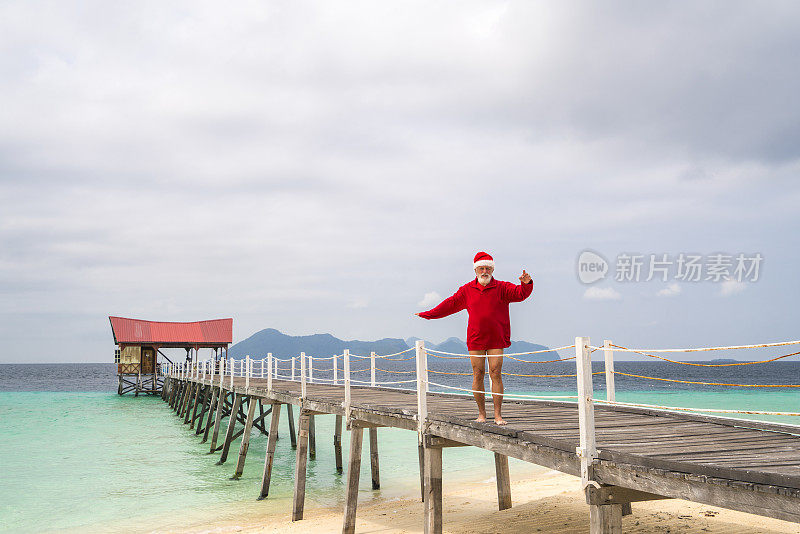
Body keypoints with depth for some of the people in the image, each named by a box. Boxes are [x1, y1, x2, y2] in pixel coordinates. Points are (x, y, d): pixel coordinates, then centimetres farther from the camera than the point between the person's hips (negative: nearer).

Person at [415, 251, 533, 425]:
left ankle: (498, 415, -1)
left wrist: (526, 284, -33)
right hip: (475, 340, 2)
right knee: (478, 375, 2)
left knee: (496, 374, -5)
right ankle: (481, 413, 12)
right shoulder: (467, 290, 10)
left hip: (496, 340, -2)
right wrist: (428, 314, 18)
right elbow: (450, 304, 16)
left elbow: (519, 293, -11)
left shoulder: (501, 288, 3)